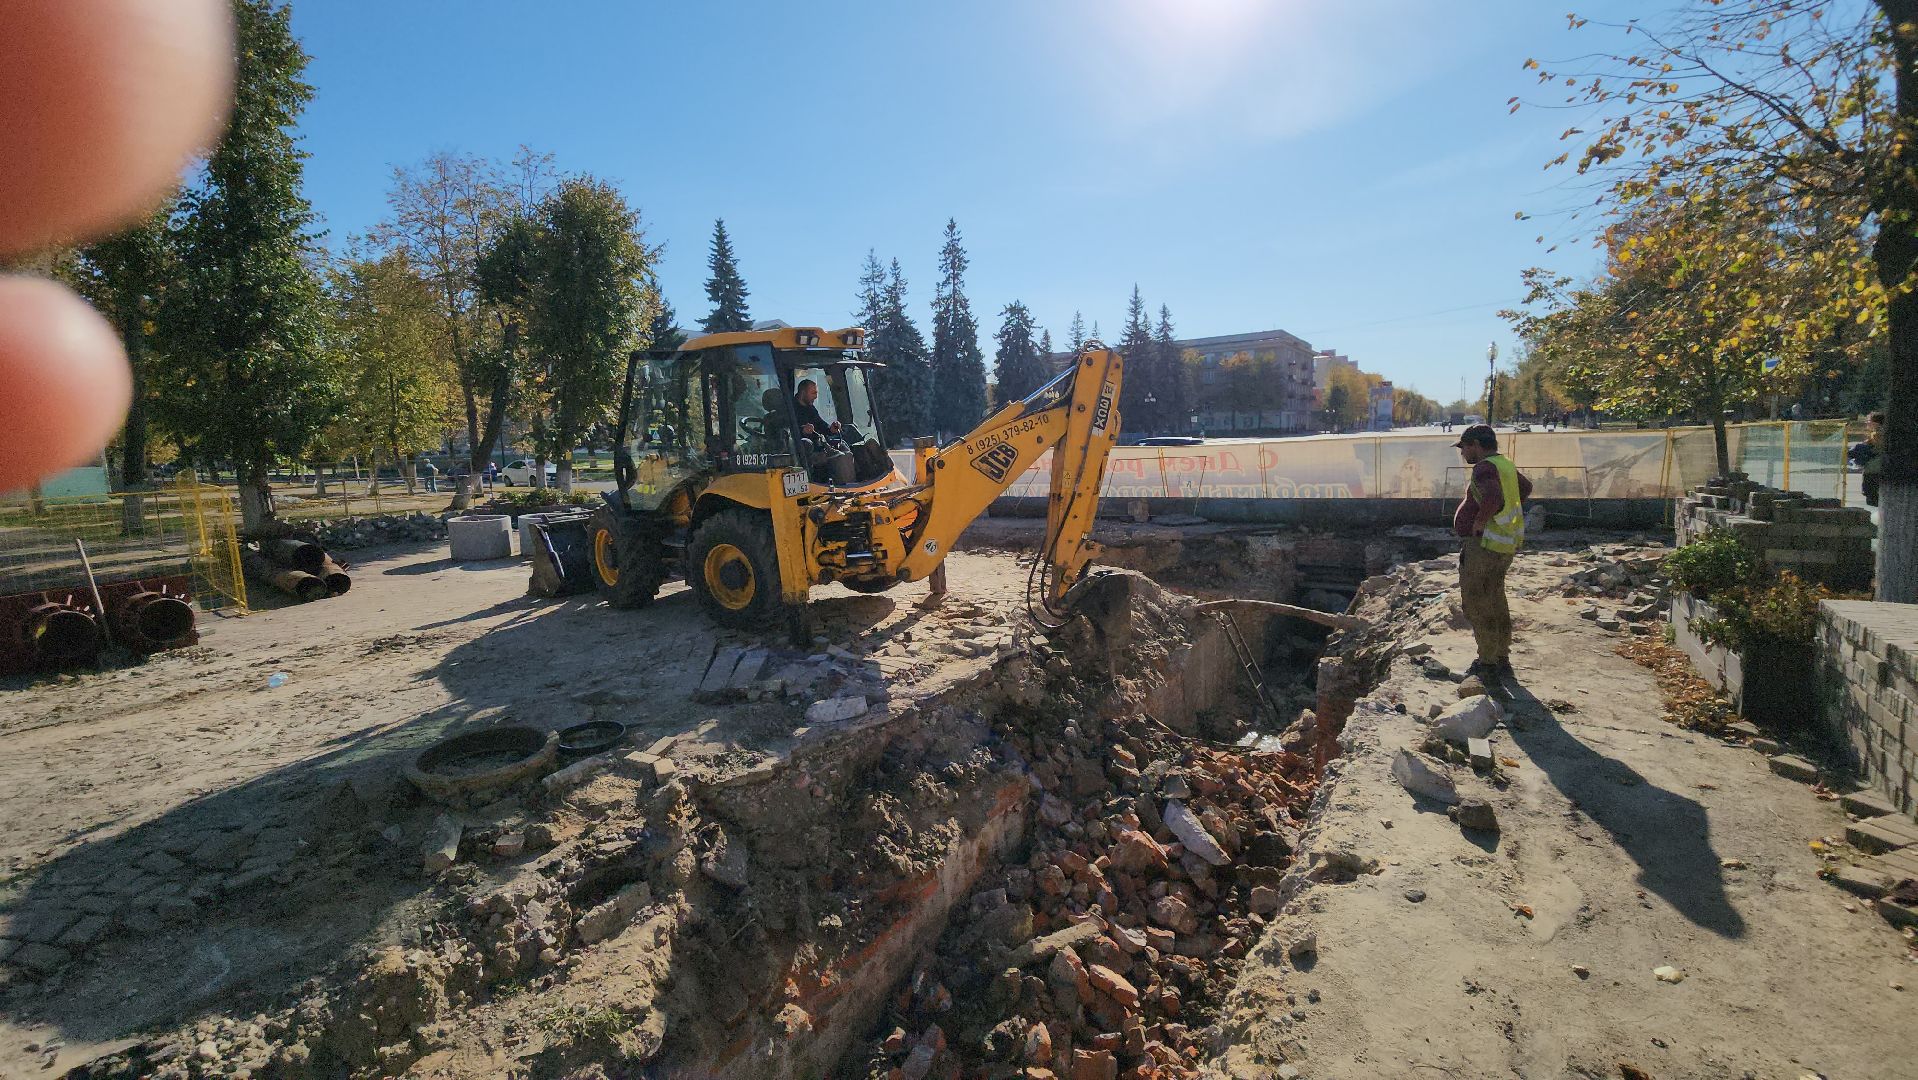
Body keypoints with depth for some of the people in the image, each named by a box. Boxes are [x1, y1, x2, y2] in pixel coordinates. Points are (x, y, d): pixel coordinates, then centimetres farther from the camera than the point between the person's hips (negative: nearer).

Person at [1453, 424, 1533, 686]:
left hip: (1484, 545, -10)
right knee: (1496, 603, 17)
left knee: (1476, 605, -3)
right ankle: (1502, 661, 27)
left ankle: (1487, 666, 2)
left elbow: (1493, 497, -37)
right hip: (1504, 546, 10)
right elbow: (1526, 487, 32)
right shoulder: (1504, 464, 13)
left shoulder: (1485, 468, -18)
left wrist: (1481, 519, -20)